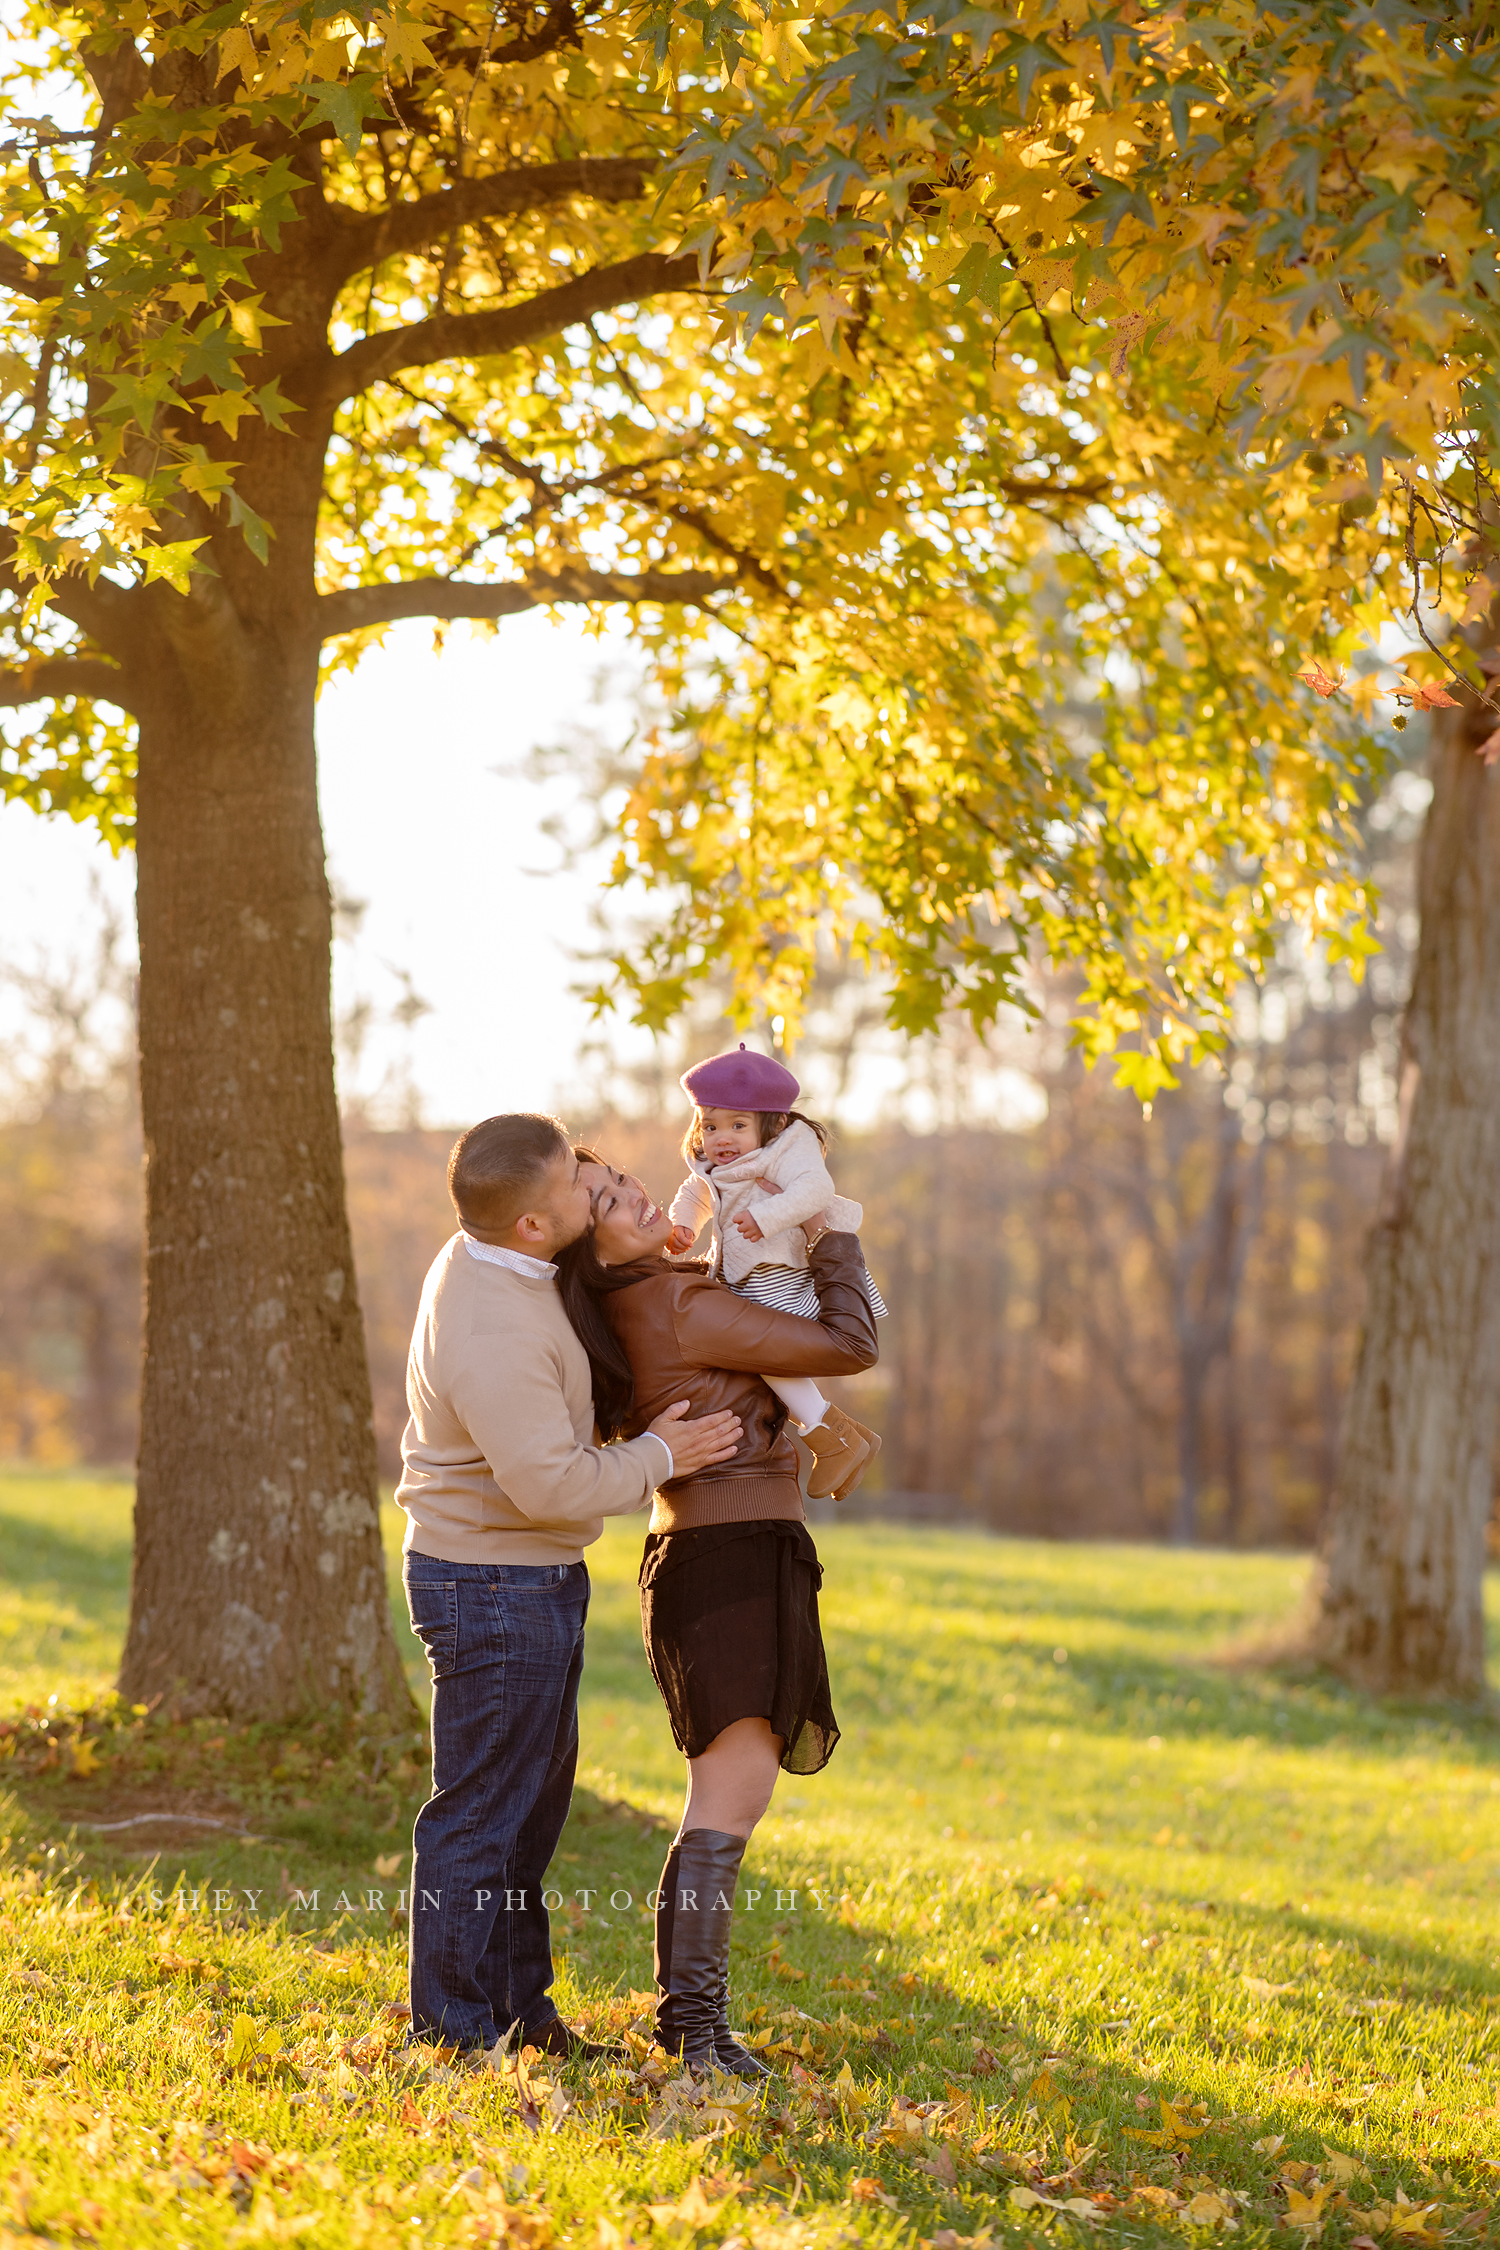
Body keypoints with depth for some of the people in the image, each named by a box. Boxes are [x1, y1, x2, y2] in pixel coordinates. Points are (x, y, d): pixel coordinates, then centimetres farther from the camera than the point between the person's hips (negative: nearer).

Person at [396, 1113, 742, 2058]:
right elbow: (552, 1484, -29)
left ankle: (518, 2006, 30)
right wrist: (657, 1457, -14)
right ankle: (452, 2029, 9)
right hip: (494, 1595, -11)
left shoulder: (492, 1259, 2)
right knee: (482, 1812, -1)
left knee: (535, 1795, 19)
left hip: (533, 1583, 11)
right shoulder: (491, 1334, -29)